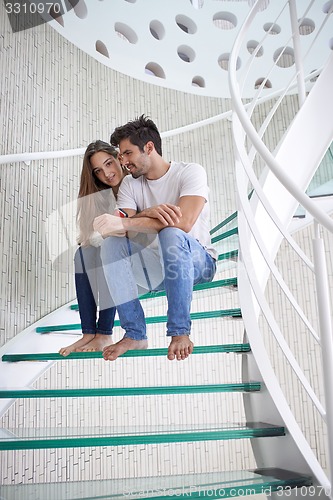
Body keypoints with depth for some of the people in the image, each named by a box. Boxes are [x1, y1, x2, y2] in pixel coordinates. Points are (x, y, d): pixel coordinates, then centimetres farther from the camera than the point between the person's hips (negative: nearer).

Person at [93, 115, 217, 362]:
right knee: (111, 244, -20)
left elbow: (184, 222, -28)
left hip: (198, 260, -5)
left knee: (171, 234, -35)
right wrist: (148, 213, -33)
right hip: (155, 267, 5)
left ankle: (180, 332, -28)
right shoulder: (130, 184, 7)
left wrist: (122, 223, -33)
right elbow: (125, 227, -11)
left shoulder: (191, 172, -10)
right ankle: (135, 334, -18)